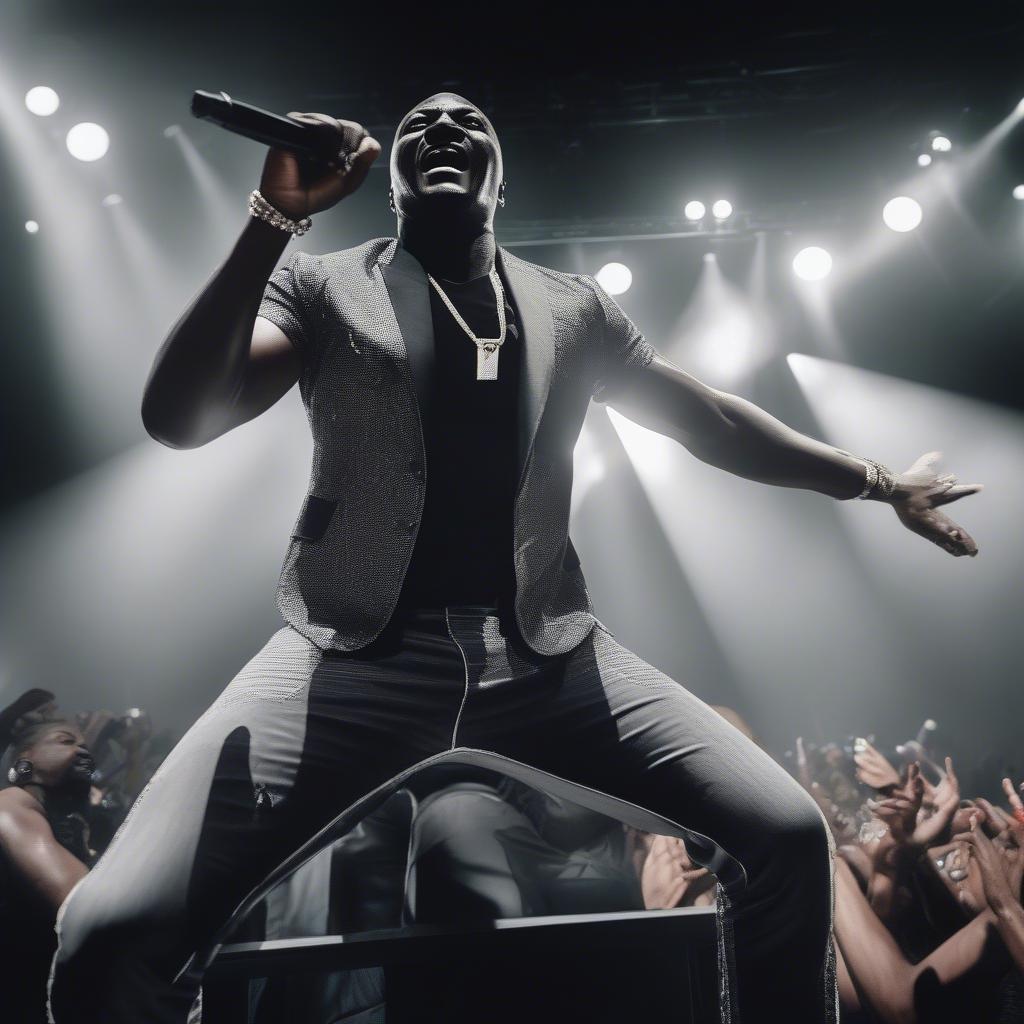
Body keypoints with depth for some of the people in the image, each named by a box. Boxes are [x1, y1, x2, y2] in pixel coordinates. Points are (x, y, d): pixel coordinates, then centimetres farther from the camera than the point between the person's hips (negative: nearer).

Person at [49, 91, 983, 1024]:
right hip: (363, 653, -2)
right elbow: (178, 417, -5)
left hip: (545, 655, 3)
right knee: (116, 932, -20)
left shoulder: (574, 309, 17)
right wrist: (277, 216, -12)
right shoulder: (322, 288, 8)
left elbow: (711, 421, 23)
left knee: (789, 841, -9)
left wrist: (878, 481, 24)